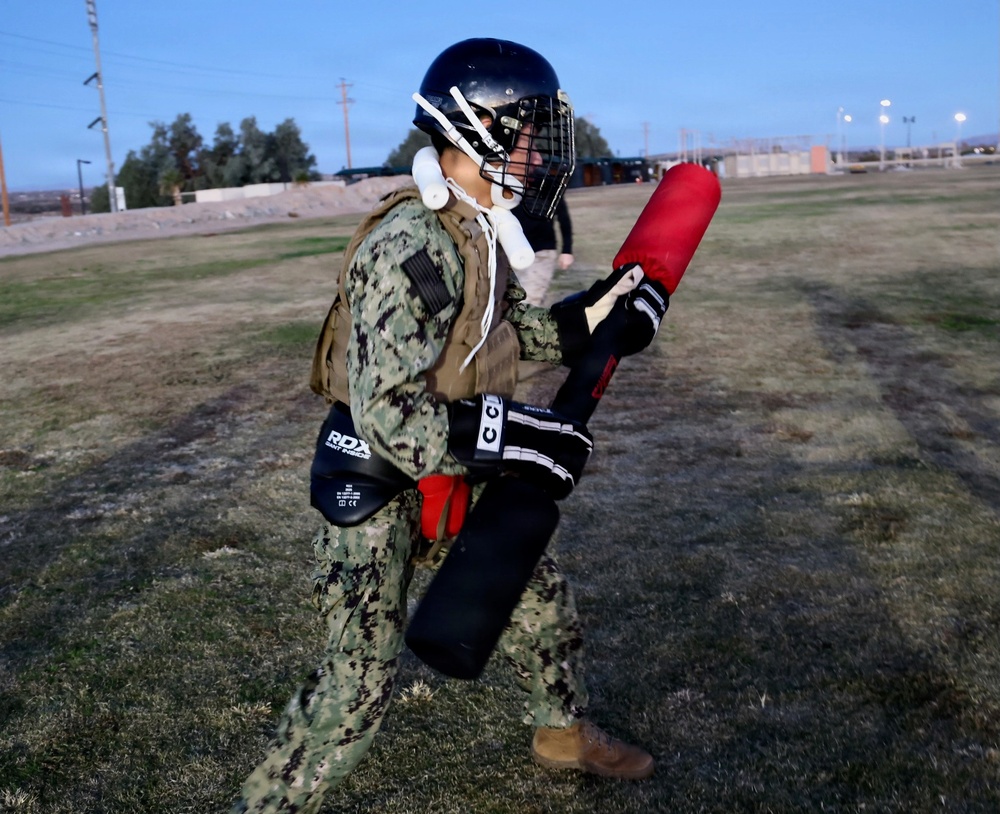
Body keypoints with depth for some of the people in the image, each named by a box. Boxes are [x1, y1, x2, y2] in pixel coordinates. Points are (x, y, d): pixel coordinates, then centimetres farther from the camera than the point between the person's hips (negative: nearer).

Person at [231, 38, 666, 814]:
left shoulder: (478, 233, 2)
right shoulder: (414, 245, -28)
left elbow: (510, 329, 15)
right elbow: (391, 417, -31)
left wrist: (593, 314, 3)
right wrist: (519, 441, -28)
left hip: (451, 473, 9)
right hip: (378, 486, -9)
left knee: (542, 595, 20)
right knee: (361, 678, -6)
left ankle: (564, 730, 45)